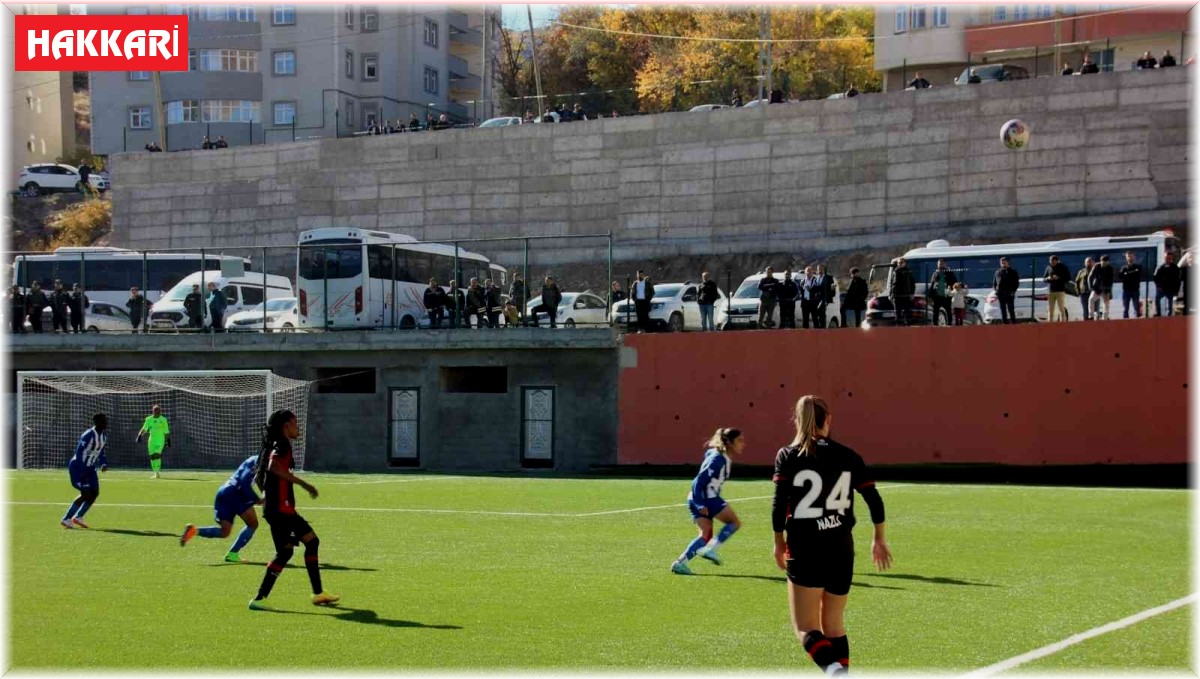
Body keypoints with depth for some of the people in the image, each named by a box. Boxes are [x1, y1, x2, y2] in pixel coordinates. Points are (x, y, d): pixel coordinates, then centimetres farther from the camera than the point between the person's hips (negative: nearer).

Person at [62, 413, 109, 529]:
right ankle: (66, 519, -5)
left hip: (90, 468, 9)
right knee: (86, 493, -15)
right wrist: (82, 472, -24)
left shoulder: (104, 437, 5)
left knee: (95, 493, 3)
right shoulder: (88, 436, -23)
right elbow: (79, 453, -23)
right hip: (78, 467, -9)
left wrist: (103, 464, -1)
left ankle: (78, 517, 19)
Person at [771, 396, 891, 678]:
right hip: (842, 549, 3)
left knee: (806, 629, -3)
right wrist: (879, 539, 20)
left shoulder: (787, 456, -2)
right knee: (834, 625, 17)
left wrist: (779, 541, 5)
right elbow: (874, 499, 6)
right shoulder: (848, 456, 6)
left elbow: (779, 503, -9)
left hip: (805, 551, -3)